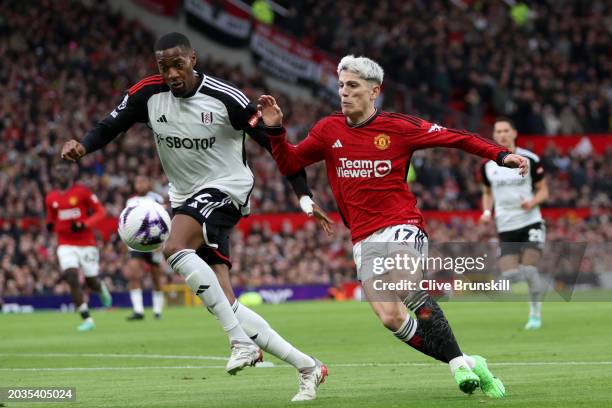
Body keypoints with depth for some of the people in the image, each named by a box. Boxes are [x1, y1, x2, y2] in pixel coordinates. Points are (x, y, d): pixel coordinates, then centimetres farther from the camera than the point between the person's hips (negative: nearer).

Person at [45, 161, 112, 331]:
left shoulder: (81, 192, -7)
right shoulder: (51, 198, 5)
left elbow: (100, 211, -6)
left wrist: (84, 224, -21)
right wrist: (50, 225, -4)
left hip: (86, 243, -2)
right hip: (66, 245, 2)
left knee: (91, 281, 4)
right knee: (72, 278, -15)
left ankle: (101, 288, 45)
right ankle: (87, 319, -10)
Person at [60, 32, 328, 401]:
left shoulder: (226, 98, -16)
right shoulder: (147, 94, -4)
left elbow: (275, 144, -10)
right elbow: (110, 127, 6)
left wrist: (305, 197, -13)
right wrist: (82, 146, -17)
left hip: (225, 189, -6)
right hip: (187, 198, 6)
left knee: (175, 248, -33)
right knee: (226, 304, -3)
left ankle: (241, 341, -29)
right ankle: (307, 367, 7)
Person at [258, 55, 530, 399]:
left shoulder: (399, 126, -2)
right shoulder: (329, 130, 8)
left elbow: (454, 137, 2)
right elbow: (289, 164, 15)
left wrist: (501, 155, -5)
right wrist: (275, 130, -1)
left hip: (401, 226, -4)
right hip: (364, 238, 4)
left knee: (405, 286, -33)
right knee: (392, 317, -11)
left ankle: (460, 363, -25)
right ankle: (464, 364, -1)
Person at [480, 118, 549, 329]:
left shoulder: (530, 160, -4)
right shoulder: (488, 165, 6)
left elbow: (543, 191, 2)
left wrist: (532, 203, -18)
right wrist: (487, 211, 1)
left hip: (531, 222, -3)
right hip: (506, 227, 3)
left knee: (529, 269, -15)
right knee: (509, 274, -7)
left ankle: (536, 313, 3)